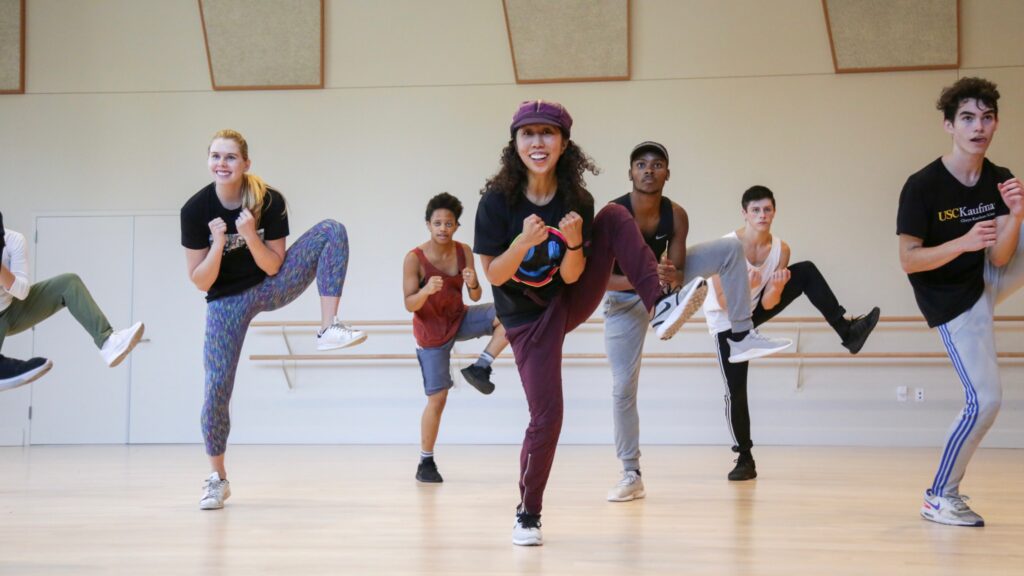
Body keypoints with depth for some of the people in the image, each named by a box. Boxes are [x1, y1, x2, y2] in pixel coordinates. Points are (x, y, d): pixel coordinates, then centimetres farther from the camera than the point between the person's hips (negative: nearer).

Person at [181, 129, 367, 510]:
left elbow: (273, 267, -13)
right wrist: (218, 243, -30)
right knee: (216, 386, -9)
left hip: (271, 287, 1)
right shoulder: (195, 210, -19)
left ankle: (329, 329, -27)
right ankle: (217, 479, 10)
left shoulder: (269, 201, -18)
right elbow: (200, 282, -15)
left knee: (331, 230, -20)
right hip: (227, 300, -1)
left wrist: (250, 236, -30)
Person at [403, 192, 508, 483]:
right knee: (437, 398, -5)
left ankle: (480, 367, -9)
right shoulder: (414, 258, -21)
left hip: (460, 320, 4)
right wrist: (426, 290, -40)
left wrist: (473, 284, -27)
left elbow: (476, 296, -4)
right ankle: (425, 462, 10)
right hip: (431, 332, -4)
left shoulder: (464, 252, -9)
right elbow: (409, 304, -20)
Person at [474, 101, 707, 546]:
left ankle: (659, 307, -27)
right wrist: (523, 242, -33)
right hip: (529, 318, -3)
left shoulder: (576, 202, -12)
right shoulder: (497, 202, -18)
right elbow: (494, 276, -15)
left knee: (615, 216, -16)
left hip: (571, 300, 3)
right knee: (546, 416, -8)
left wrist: (574, 242, -31)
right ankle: (528, 514, 13)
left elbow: (570, 276, -10)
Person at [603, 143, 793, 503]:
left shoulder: (676, 216, -19)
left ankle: (742, 335, -12)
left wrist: (672, 276, -38)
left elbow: (679, 269, -13)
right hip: (625, 297, -3)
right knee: (623, 388, -5)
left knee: (730, 248, -13)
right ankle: (632, 476, 6)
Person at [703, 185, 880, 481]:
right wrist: (747, 286, -42)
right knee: (736, 392, -9)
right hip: (726, 322, -4)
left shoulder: (780, 249, -15)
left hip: (755, 309, 4)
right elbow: (724, 303, -26)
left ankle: (846, 331, -14)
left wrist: (775, 288, -34)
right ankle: (744, 458, 6)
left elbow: (768, 305, -14)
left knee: (807, 271, -13)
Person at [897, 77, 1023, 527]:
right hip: (953, 302, -6)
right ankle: (940, 497, 4)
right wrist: (965, 242, -36)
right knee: (985, 400, -11)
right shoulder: (922, 187, -22)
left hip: (987, 282, 6)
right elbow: (908, 261, -22)